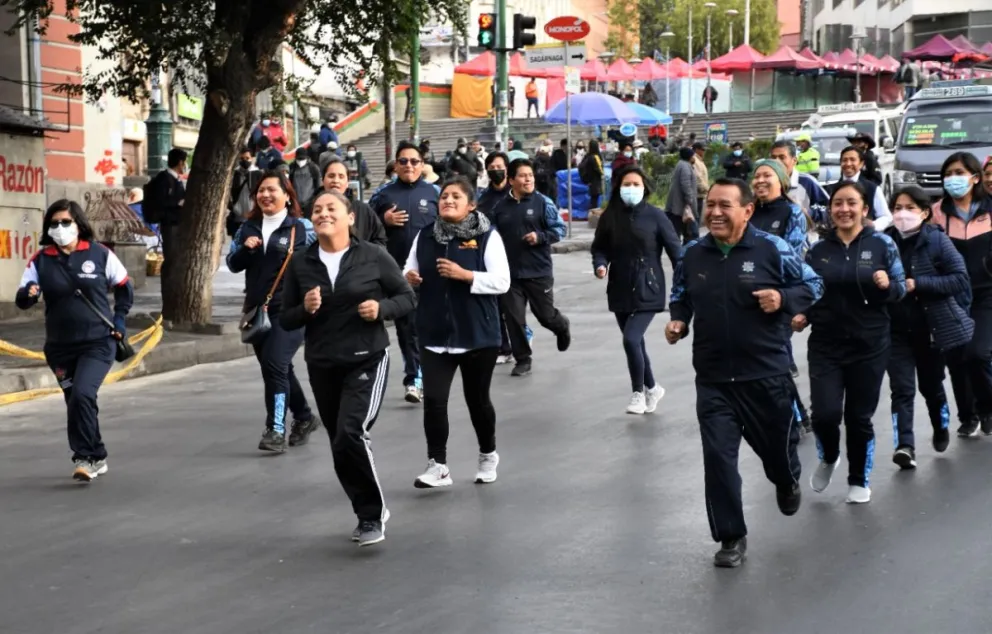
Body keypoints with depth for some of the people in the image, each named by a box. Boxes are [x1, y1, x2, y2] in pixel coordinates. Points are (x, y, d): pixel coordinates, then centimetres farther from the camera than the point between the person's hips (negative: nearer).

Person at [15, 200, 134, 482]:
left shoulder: (100, 254, -5)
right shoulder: (41, 261, -1)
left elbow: (125, 288, 9)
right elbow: (21, 299, -6)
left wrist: (119, 319, -1)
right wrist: (27, 294, -29)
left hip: (98, 343, -3)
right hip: (60, 347, 3)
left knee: (82, 395, -22)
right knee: (76, 404, 12)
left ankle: (84, 457, -12)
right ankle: (97, 458, 30)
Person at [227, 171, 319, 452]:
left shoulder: (302, 227, -3)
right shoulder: (248, 227, 11)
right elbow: (232, 264, 11)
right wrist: (245, 249, -8)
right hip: (257, 309, 6)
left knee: (274, 364, -17)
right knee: (278, 369, 15)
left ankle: (275, 429, -14)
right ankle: (304, 418, 34)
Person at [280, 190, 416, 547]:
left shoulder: (373, 257, -5)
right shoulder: (300, 265, 2)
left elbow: (407, 298, 3)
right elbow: (286, 321, 7)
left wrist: (382, 308, -17)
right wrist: (305, 310, -14)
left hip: (367, 360, -4)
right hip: (322, 366, 4)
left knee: (351, 433, -21)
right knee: (341, 445, 11)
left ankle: (372, 514, -3)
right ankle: (370, 513, 32)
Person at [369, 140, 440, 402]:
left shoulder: (434, 192, 4)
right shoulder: (383, 194, 6)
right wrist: (384, 221, -9)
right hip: (396, 270, 1)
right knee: (405, 324, 4)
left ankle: (415, 378, 8)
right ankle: (414, 377, 11)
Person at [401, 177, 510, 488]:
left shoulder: (487, 236, -7)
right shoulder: (425, 236, 5)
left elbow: (501, 282, -13)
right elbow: (410, 270, 16)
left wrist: (464, 275, -23)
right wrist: (408, 277, -8)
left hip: (478, 335, -3)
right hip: (435, 336, 3)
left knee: (477, 399, 11)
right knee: (433, 399, -9)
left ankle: (488, 455, 34)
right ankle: (437, 465, -1)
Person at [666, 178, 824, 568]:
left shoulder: (772, 249, -10)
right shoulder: (693, 254, 0)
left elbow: (813, 285, -1)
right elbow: (681, 295, 17)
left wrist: (783, 299, -19)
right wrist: (677, 320, -3)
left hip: (766, 374, -2)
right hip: (713, 378, 2)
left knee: (776, 443, 18)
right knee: (717, 456, -4)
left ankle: (788, 483, 56)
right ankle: (731, 537, 9)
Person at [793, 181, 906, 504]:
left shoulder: (882, 244, -4)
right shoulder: (818, 250, 3)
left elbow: (900, 289, -1)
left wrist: (887, 285, -23)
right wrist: (801, 315, -6)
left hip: (869, 345, -1)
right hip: (825, 345, 1)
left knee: (859, 417, 6)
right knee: (825, 414, -10)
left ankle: (859, 480, 28)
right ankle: (828, 458, 23)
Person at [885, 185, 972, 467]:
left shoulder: (937, 240, -10)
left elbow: (960, 279, -16)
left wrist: (917, 284, -23)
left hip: (933, 327, -1)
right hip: (897, 329, 1)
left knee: (931, 384, 16)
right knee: (902, 388, -11)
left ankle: (941, 428, 42)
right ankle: (905, 445, -17)